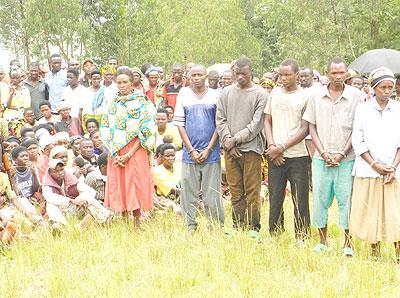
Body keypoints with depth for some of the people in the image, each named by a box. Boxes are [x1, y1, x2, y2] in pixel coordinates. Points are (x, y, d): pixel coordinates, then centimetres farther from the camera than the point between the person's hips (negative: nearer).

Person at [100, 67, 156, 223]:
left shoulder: (141, 103, -3)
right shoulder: (113, 103, 11)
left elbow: (145, 131, -8)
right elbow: (106, 129, 10)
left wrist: (129, 154, -13)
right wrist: (113, 153, -3)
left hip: (134, 152, -4)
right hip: (115, 153, 5)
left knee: (134, 186, -4)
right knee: (118, 188, 5)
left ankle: (137, 226, 4)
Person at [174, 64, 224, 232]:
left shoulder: (215, 95, 3)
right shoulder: (184, 95, 6)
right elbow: (179, 123, 3)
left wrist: (208, 149, -7)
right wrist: (191, 150, -4)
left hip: (211, 153, -1)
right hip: (189, 153, 1)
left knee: (212, 193, 0)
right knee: (189, 192, 3)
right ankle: (191, 227, 12)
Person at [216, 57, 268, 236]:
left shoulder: (260, 94, 0)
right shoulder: (226, 92, 12)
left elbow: (257, 124, -6)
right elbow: (220, 120, 9)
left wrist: (236, 139, -9)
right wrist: (228, 141, -5)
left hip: (251, 148, -3)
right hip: (230, 150, 3)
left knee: (252, 191, -3)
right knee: (236, 191, 6)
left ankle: (253, 228, 2)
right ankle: (238, 227, 11)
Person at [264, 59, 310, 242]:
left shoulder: (305, 96, -2)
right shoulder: (275, 93, 10)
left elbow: (305, 129, -7)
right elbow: (267, 121, 13)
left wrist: (282, 147, -11)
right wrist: (271, 145, -2)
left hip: (297, 156, -3)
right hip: (275, 156, 3)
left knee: (300, 200, 0)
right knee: (275, 198, 7)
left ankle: (301, 238, 9)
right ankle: (274, 235, 17)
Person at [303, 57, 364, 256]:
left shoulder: (356, 96, -1)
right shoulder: (316, 96, 5)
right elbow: (312, 128, 7)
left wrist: (342, 154, -8)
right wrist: (323, 153, -4)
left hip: (347, 159, -2)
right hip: (321, 158, 2)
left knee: (347, 200, -1)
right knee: (320, 200, 6)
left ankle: (348, 244, 7)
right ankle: (323, 241, 18)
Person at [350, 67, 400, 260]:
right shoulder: (363, 109, 2)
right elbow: (358, 142, -1)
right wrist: (375, 165, -7)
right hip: (368, 171, 0)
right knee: (370, 213, 1)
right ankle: (375, 254, 11)